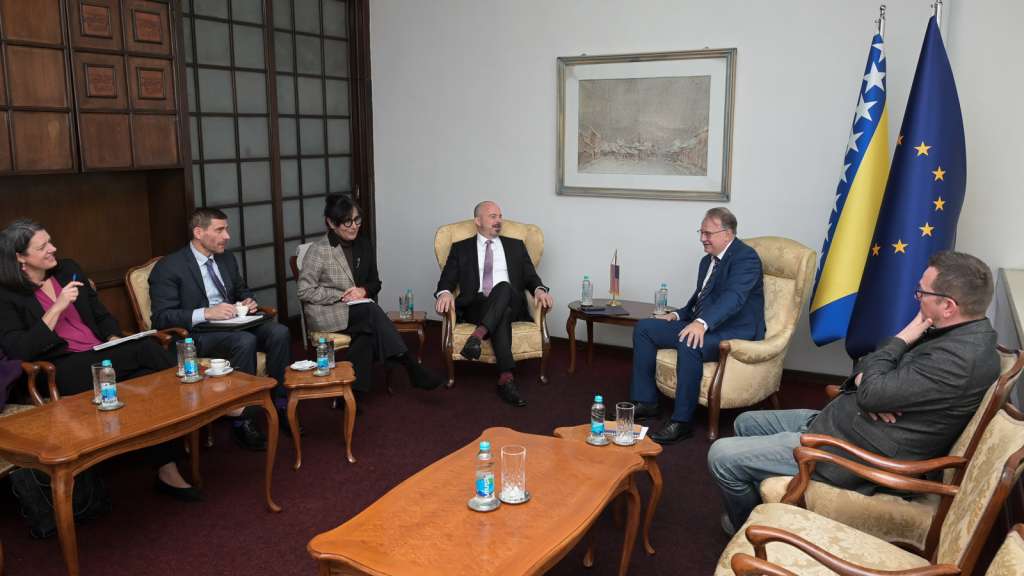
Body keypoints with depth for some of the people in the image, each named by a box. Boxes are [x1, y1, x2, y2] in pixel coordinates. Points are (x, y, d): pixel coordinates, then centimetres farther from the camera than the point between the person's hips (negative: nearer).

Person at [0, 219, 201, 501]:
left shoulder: (68, 269, 17)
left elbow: (101, 314, 21)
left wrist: (114, 339, 0)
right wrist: (57, 307, -14)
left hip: (104, 355, 5)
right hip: (65, 370, -5)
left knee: (150, 380, -29)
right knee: (148, 351, -30)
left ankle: (168, 469, -22)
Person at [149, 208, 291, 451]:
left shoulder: (227, 260, 12)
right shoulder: (169, 267, -9)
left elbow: (242, 290, 28)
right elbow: (161, 317, -15)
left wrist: (248, 302, 3)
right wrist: (206, 313, -27)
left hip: (233, 324, 6)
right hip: (196, 334, -6)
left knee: (279, 332, -21)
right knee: (245, 341, -35)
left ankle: (280, 404, -12)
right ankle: (242, 420, -24)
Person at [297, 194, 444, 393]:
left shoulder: (364, 245, 9)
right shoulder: (318, 251, -7)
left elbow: (375, 283, 17)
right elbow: (304, 292, -7)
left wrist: (364, 291, -8)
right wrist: (341, 295, -15)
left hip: (359, 310, 5)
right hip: (327, 314, -4)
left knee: (368, 336, -33)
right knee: (372, 311, -33)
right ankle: (413, 369, -32)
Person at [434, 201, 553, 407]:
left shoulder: (516, 246, 22)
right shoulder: (461, 248, 18)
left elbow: (530, 277, 16)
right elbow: (447, 279, 9)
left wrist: (539, 289, -9)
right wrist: (445, 293, -16)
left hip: (511, 304, 1)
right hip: (475, 306, -1)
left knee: (503, 287, -35)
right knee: (502, 314, -38)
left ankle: (478, 334, -46)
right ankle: (506, 378, -45)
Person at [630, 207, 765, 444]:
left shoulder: (746, 257, -12)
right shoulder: (707, 260, 17)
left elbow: (733, 297, -29)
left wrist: (702, 323, -43)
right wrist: (678, 315, 8)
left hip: (735, 331, -9)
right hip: (701, 325, 9)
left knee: (689, 344, -38)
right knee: (644, 327, -1)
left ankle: (681, 422, -27)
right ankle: (645, 402, 1)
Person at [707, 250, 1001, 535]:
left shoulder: (962, 356, -26)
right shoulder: (951, 332, 6)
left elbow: (872, 393, -26)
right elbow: (869, 363, 12)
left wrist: (901, 339, -14)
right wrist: (864, 380, -12)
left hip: (853, 454, -10)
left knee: (722, 456, -10)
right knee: (746, 424, 20)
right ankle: (760, 505, 34)